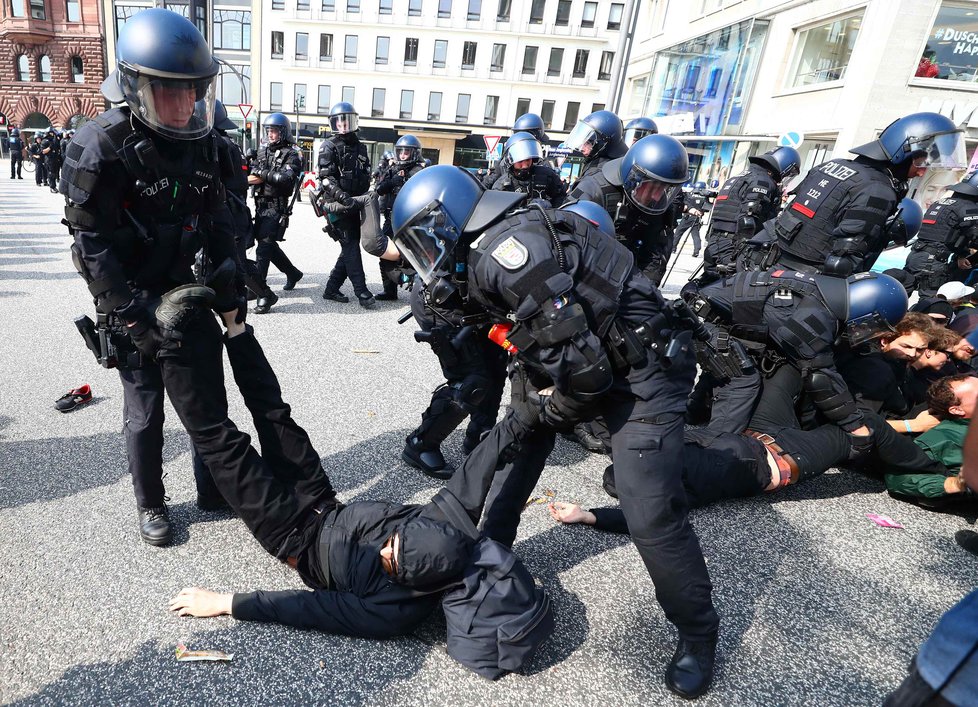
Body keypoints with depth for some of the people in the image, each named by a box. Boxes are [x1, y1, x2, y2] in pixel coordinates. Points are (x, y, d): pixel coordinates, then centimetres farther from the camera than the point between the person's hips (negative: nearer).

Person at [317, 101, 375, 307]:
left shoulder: (360, 147, 18)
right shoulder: (329, 146, -1)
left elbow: (366, 178, 21)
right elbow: (326, 177, -13)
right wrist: (343, 197, -27)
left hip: (354, 204, 7)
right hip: (338, 205, -7)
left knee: (351, 247, 8)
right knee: (351, 247, -10)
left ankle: (331, 288, 17)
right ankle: (362, 292, -9)